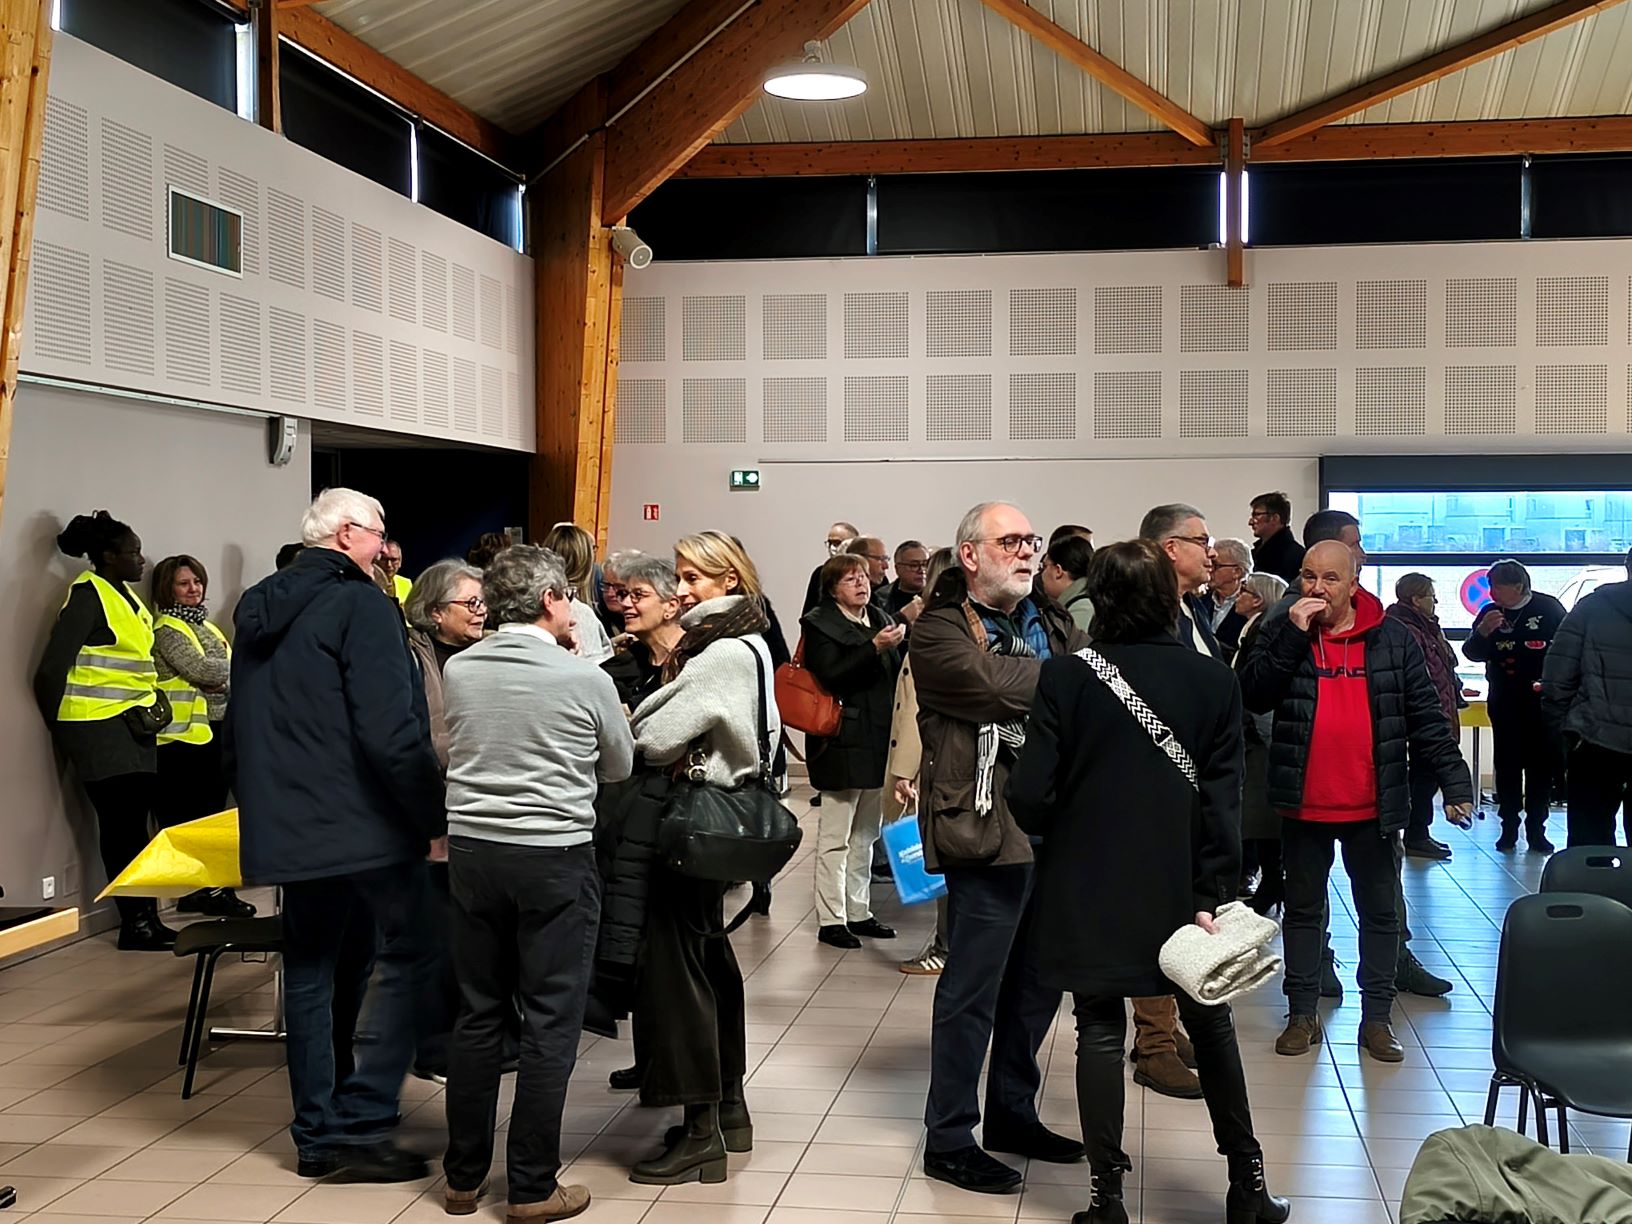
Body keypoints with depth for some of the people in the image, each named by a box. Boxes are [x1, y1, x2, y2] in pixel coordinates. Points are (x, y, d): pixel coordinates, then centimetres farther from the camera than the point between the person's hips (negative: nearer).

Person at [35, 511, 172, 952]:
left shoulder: (127, 597, 15)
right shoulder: (88, 596, -11)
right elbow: (52, 671, -13)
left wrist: (150, 704, 12)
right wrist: (63, 726, -6)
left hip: (135, 726, 8)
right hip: (100, 729, -8)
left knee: (134, 822, 9)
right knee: (120, 824, -6)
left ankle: (146, 920, 13)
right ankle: (136, 924, -1)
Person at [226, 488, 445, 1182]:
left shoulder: (260, 610, 14)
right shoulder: (361, 605, -12)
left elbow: (242, 727, 21)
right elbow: (391, 729, -20)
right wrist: (435, 817, -15)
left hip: (286, 826, 8)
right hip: (363, 821, -8)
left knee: (312, 970, 13)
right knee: (406, 957, 1)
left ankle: (318, 1134, 18)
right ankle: (363, 1124, -3)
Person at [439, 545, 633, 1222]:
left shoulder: (458, 669, 0)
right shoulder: (586, 678, -10)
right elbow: (619, 767, 5)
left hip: (471, 849, 4)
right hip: (555, 858, -4)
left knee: (477, 1015, 13)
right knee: (550, 1024, 3)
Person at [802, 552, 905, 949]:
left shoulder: (881, 620, 14)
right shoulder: (821, 624, -6)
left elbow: (896, 674, 20)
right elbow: (830, 676, -20)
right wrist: (874, 647, -25)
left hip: (878, 742, 7)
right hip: (844, 745, -7)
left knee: (866, 834, 15)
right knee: (836, 835, -2)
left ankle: (858, 912, 24)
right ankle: (830, 920, 4)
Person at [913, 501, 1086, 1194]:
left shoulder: (1051, 624, 16)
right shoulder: (939, 631, -7)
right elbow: (1001, 688, -23)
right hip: (989, 827, -7)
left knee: (1039, 980, 17)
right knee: (973, 988, 0)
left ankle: (1012, 1112, 33)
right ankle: (947, 1139, 13)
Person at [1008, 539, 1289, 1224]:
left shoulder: (1066, 677, -11)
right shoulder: (1213, 683, -5)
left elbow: (1030, 793, -13)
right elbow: (1222, 803, -7)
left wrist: (1052, 833, 8)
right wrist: (1213, 896, -4)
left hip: (1089, 887, -2)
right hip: (1180, 886, 2)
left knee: (1101, 1032, 7)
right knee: (1210, 1025, 17)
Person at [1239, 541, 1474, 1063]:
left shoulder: (1393, 641, -1)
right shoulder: (1282, 633, 0)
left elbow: (1426, 720, 0)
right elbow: (1252, 695, -14)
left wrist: (1455, 783, -7)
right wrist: (1293, 634, -18)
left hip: (1374, 806, 0)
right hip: (1303, 805, 0)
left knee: (1380, 912, 9)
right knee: (1303, 909, 11)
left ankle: (1377, 1017, 21)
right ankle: (1302, 1014, 21)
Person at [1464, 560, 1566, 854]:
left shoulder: (1548, 608, -4)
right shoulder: (1490, 613, 3)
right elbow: (1472, 654, 0)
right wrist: (1483, 632, -19)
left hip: (1542, 701, -2)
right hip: (1505, 703, 2)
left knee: (1541, 764, 3)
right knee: (1506, 764, 4)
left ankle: (1536, 829, 10)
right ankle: (1509, 827, 11)